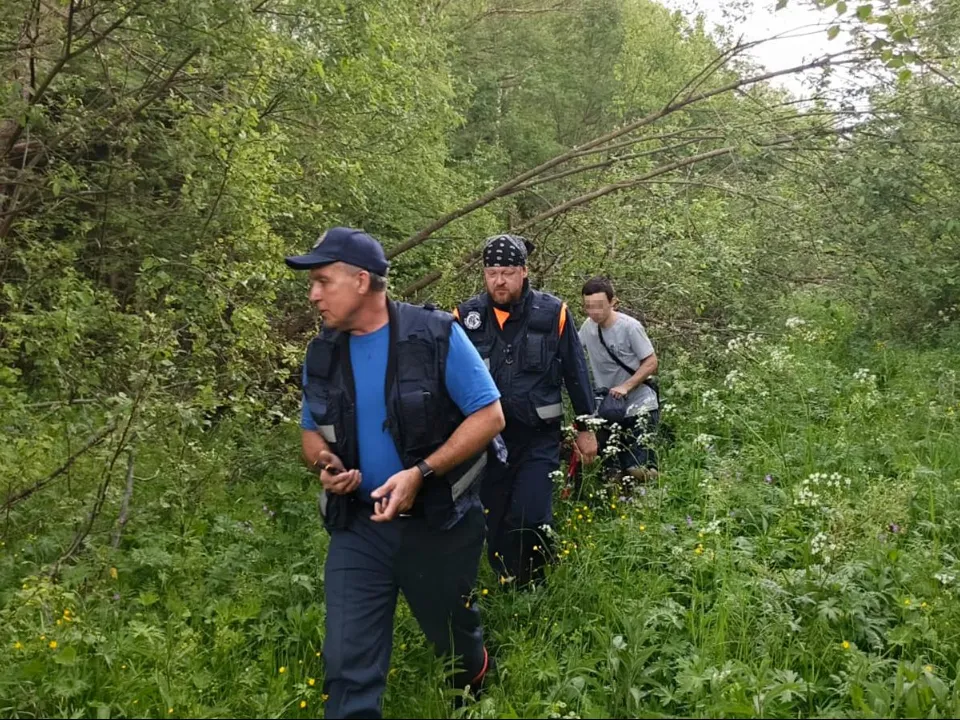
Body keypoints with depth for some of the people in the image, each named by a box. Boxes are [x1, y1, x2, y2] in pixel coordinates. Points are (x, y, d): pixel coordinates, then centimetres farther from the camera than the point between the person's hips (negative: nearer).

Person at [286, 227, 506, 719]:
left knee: (455, 637, 22)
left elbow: (489, 416, -15)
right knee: (348, 666, -1)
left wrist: (420, 473, -24)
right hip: (358, 526, 3)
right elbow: (313, 431, 11)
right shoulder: (322, 353, -2)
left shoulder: (436, 335, -17)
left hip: (439, 522, -2)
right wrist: (326, 466, -13)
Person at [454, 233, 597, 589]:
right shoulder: (466, 316, -3)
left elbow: (576, 373, 4)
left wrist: (585, 428, 8)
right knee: (495, 524, 11)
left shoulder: (553, 313, -5)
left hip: (539, 438, -2)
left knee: (531, 519, -11)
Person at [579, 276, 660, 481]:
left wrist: (625, 387, -22)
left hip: (639, 406, -5)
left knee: (639, 469, -9)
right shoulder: (588, 326, -1)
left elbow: (651, 362, -12)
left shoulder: (630, 327, -16)